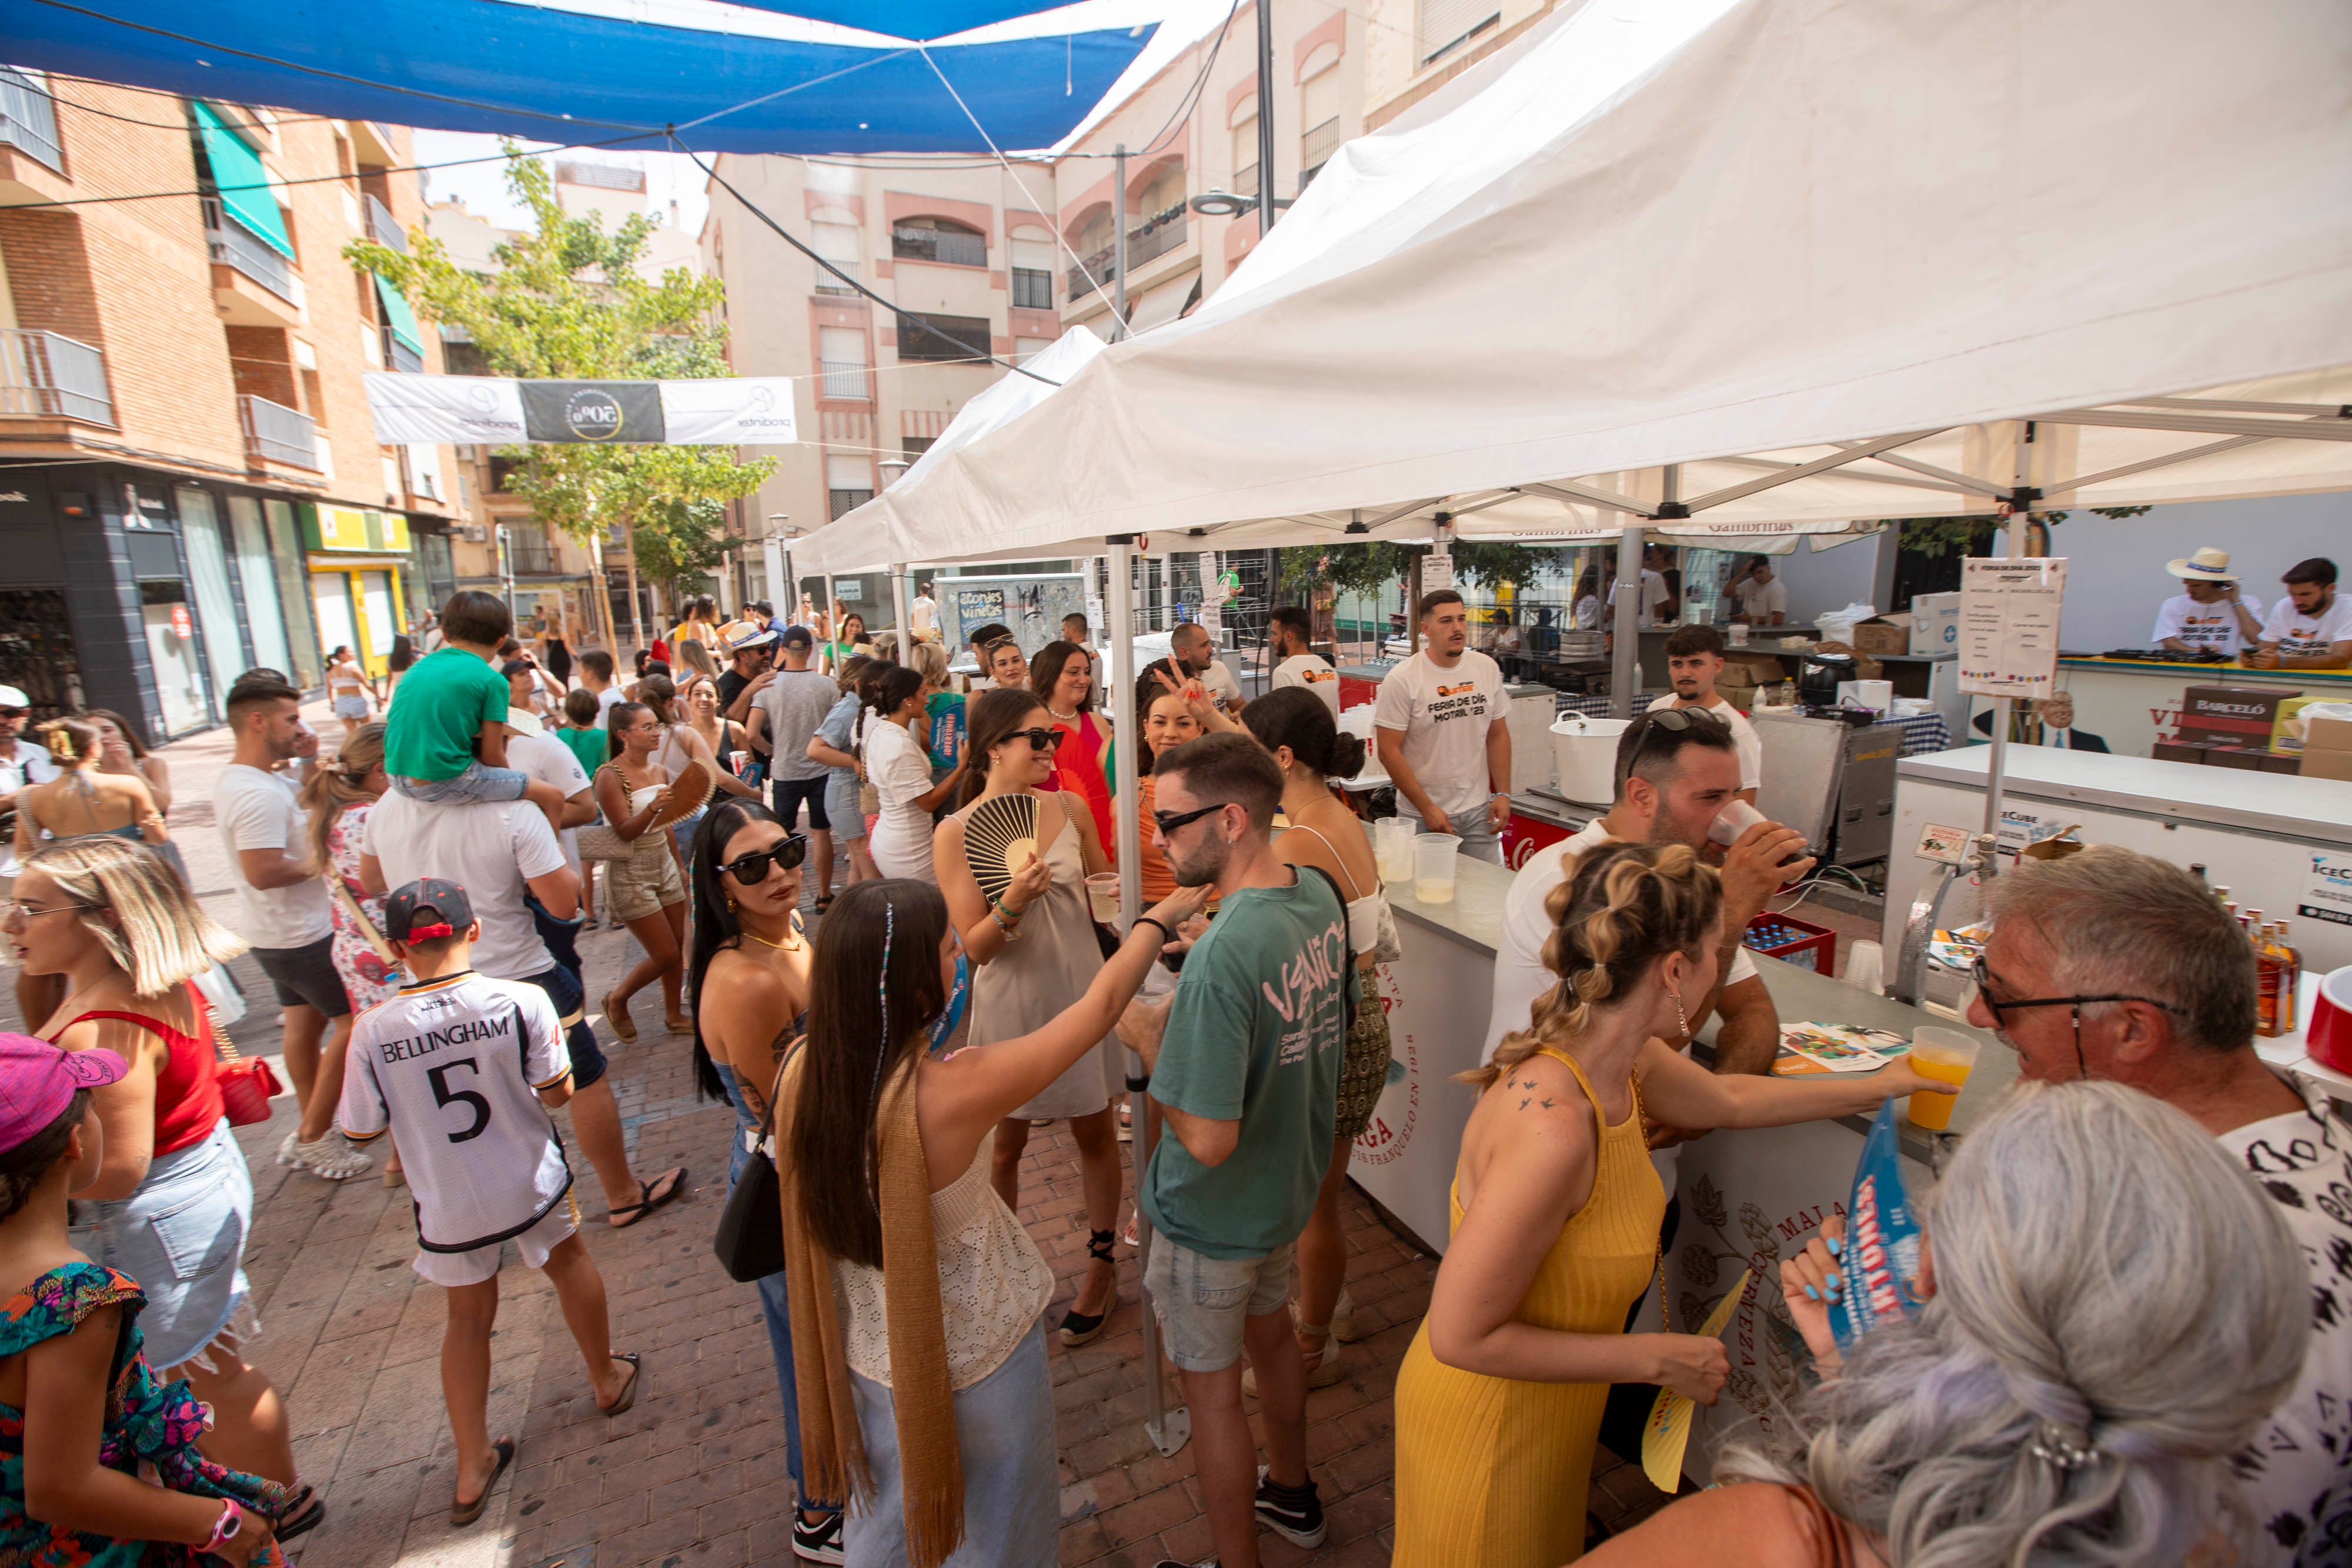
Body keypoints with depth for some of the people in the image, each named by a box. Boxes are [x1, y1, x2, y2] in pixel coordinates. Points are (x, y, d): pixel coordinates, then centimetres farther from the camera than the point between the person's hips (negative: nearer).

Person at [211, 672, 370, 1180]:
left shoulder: (238, 778, 6)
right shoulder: (257, 794, -27)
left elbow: (309, 803, 18)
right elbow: (263, 872, -32)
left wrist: (309, 762, 3)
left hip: (278, 933, 10)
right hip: (303, 936, -10)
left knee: (304, 1023, 17)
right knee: (354, 1021, -2)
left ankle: (313, 1128, 29)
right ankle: (314, 1137, 7)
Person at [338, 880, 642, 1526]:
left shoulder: (374, 1029, -18)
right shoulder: (522, 1000, -22)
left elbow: (362, 1131, -5)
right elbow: (558, 1092, -13)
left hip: (448, 1208, 1)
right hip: (532, 1184, 0)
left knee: (469, 1316, 23)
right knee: (568, 1260, 28)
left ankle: (472, 1469, 36)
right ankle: (608, 1380, 48)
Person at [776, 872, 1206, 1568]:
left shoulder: (803, 1072, -20)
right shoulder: (953, 1092, -37)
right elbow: (1099, 1005, -25)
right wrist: (1162, 916, -11)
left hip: (870, 1348, 5)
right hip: (974, 1354, -5)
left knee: (890, 1511, 34)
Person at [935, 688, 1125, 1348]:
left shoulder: (1071, 808, -3)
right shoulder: (956, 834, -13)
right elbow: (976, 947, -14)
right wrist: (1012, 904, -31)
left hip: (1082, 988, 3)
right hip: (1012, 1000, -2)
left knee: (1095, 1131, 15)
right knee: (1006, 1143, 15)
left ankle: (1101, 1265, 37)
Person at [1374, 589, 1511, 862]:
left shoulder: (1487, 669, 4)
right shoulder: (1401, 680, -12)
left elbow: (1498, 735, 12)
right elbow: (1388, 751, -13)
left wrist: (1503, 793, 4)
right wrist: (1427, 808, -14)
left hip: (1479, 811, 4)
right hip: (1423, 818, -4)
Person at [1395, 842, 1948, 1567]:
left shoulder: (1624, 1059, -10)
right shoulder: (1552, 1125, -38)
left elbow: (1728, 1100, 15)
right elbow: (1462, 1336, -30)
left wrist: (1875, 1087, 26)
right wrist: (1656, 1359, -21)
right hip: (1490, 1419, -7)